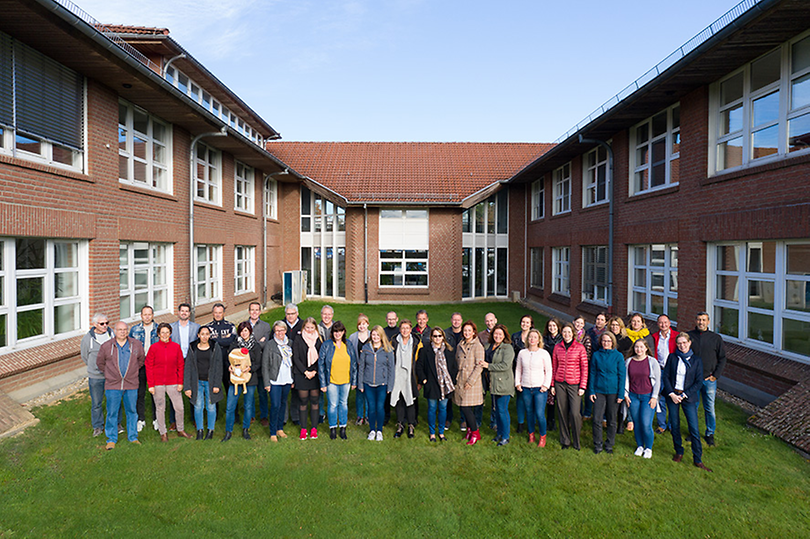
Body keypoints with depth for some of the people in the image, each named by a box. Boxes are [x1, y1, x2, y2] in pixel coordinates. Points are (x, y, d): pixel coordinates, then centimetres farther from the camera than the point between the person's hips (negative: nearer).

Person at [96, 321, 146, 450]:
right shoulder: (106, 346, -1)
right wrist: (108, 374, 10)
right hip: (113, 386, -1)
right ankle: (111, 439, 19)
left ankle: (133, 437, 22)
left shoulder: (136, 344, 2)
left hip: (131, 385, 1)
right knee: (112, 413, 4)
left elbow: (141, 359, 17)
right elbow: (100, 362, 13)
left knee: (132, 411, 9)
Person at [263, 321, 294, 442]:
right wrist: (267, 383, -9)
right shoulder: (269, 345, -5)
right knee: (275, 405, -8)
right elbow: (265, 365, -5)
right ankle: (273, 433, 6)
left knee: (283, 403, 13)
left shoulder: (290, 343, 7)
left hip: (287, 380, 4)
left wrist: (293, 379, 9)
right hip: (275, 381, -4)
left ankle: (280, 428, 27)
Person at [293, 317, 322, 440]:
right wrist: (306, 372, -10)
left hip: (315, 375, 1)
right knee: (303, 402, 3)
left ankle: (314, 429, 14)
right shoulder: (298, 341, 1)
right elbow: (296, 358, -3)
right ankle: (303, 430, 14)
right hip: (301, 375, -1)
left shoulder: (319, 340, 5)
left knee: (314, 402, 4)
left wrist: (315, 371, -8)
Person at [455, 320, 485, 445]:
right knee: (462, 407, 8)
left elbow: (479, 366, -13)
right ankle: (470, 429, 25)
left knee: (466, 407, -9)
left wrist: (470, 381, -15)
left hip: (472, 381, -6)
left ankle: (475, 433, 6)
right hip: (460, 381, 6)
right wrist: (457, 378, 12)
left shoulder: (477, 346, -9)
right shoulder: (460, 345, 12)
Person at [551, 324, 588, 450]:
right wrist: (552, 384, 8)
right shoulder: (557, 347, 6)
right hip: (560, 383, 3)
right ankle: (565, 441, 23)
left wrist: (582, 386, -7)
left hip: (574, 384, -3)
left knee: (574, 413, -9)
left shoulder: (580, 348, -3)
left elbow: (584, 368, -2)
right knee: (562, 413, 7)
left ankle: (576, 442, 13)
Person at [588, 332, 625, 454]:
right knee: (597, 419, 0)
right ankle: (598, 444, 16)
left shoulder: (618, 356, -2)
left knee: (612, 420, 9)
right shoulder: (596, 355, 2)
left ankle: (609, 444, 26)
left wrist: (621, 394, -5)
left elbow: (622, 376, -1)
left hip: (613, 392, -1)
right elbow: (592, 373, 6)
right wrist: (591, 391, 2)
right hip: (599, 391, 1)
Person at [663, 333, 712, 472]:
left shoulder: (696, 360, -1)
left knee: (694, 429, -3)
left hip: (688, 397, -1)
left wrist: (684, 395, -10)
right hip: (672, 395, 2)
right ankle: (679, 452, 27)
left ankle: (698, 459, 10)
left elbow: (699, 382, -3)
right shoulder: (672, 358, 2)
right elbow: (665, 377, 2)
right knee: (674, 426, 9)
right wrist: (672, 394, -8)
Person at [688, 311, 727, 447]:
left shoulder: (716, 338, 1)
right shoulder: (688, 336, 0)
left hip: (709, 380, 0)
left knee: (709, 408, 7)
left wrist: (715, 375, -1)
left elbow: (722, 358, 6)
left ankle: (710, 434, 23)